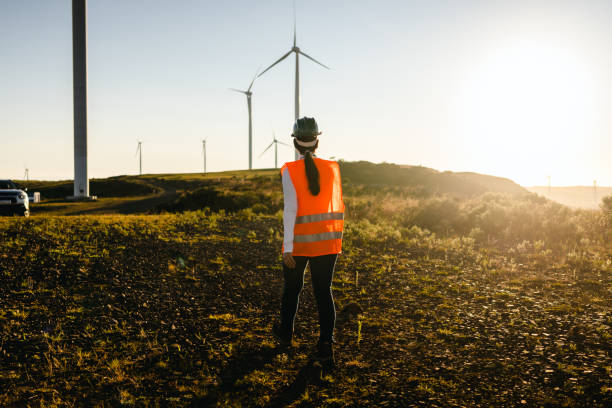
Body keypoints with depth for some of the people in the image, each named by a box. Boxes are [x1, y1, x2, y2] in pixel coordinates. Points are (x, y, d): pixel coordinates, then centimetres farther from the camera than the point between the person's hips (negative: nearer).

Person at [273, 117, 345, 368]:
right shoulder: (332, 168, 1)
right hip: (328, 240, 2)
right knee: (324, 291, 7)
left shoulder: (290, 171, -11)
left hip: (299, 241, -2)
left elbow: (290, 208, -17)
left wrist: (287, 247, -17)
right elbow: (337, 206, 8)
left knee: (292, 287, 18)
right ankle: (326, 345, -4)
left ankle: (285, 333, 39)